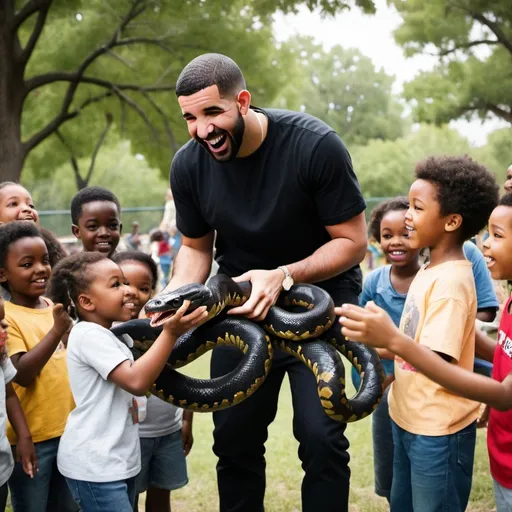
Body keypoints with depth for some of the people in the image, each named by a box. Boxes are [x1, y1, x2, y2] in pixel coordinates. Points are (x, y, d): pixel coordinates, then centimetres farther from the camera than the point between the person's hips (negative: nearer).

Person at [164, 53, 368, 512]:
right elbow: (195, 247, 6)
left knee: (321, 437, -13)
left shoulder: (316, 146, -23)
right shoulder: (188, 164, -10)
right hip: (240, 300, 4)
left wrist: (283, 277, -29)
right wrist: (174, 296, -15)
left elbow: (353, 241, -16)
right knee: (234, 437, 8)